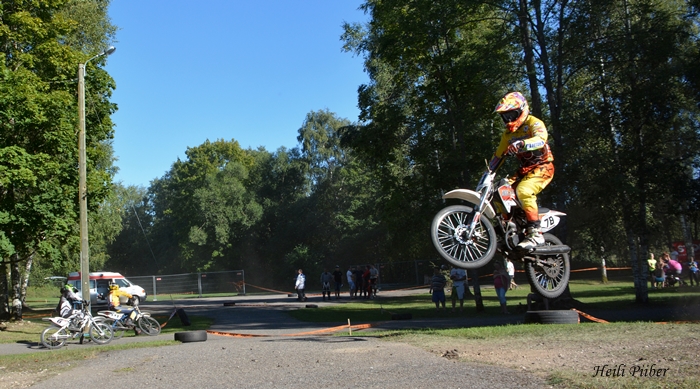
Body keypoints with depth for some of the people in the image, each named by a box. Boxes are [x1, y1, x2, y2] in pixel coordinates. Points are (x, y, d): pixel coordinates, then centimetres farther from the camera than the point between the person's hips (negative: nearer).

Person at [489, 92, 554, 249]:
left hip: (542, 167, -8)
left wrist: (521, 144, -50)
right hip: (524, 169, 8)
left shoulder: (534, 123, -10)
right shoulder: (508, 133, 14)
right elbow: (499, 155, 19)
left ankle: (535, 233, -28)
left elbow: (541, 139, -33)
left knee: (524, 191, -32)